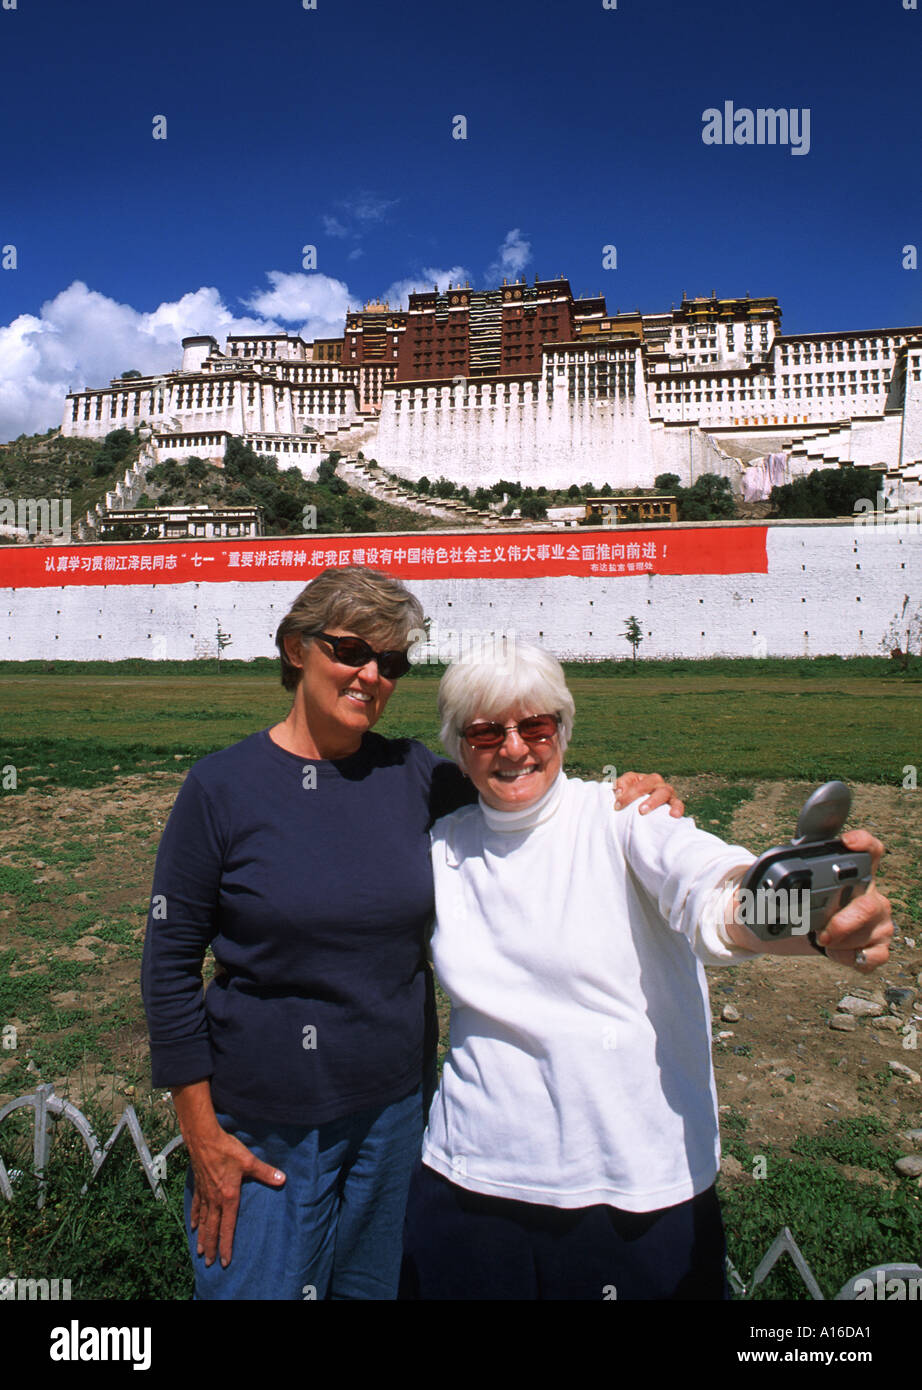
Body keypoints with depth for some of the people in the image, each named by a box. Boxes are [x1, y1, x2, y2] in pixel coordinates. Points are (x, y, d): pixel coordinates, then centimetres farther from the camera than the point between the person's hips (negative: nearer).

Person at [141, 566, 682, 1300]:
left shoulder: (414, 774, -4)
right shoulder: (221, 786, -11)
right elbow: (170, 963, -7)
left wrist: (628, 795, -9)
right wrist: (203, 1136, -7)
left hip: (394, 1107, 3)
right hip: (263, 1125, -3)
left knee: (375, 1286, 20)